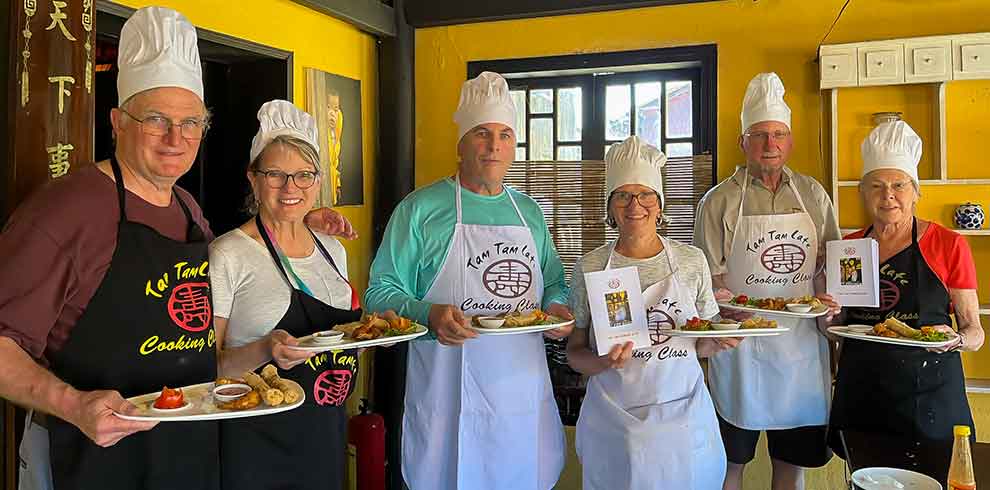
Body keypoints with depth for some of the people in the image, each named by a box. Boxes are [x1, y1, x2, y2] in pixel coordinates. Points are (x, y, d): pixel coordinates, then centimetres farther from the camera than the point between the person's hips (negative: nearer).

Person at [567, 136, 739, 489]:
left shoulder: (691, 260, 0)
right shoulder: (590, 268, -5)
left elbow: (701, 345, 11)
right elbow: (575, 353, 0)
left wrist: (716, 342, -11)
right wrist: (604, 362, -20)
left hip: (684, 420, 2)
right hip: (615, 424, -1)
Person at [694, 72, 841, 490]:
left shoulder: (813, 195, 9)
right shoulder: (719, 201, -2)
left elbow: (829, 262, 14)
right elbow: (710, 275, -3)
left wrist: (827, 299, -5)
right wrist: (727, 304, -22)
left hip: (801, 341, 3)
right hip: (741, 339, -3)